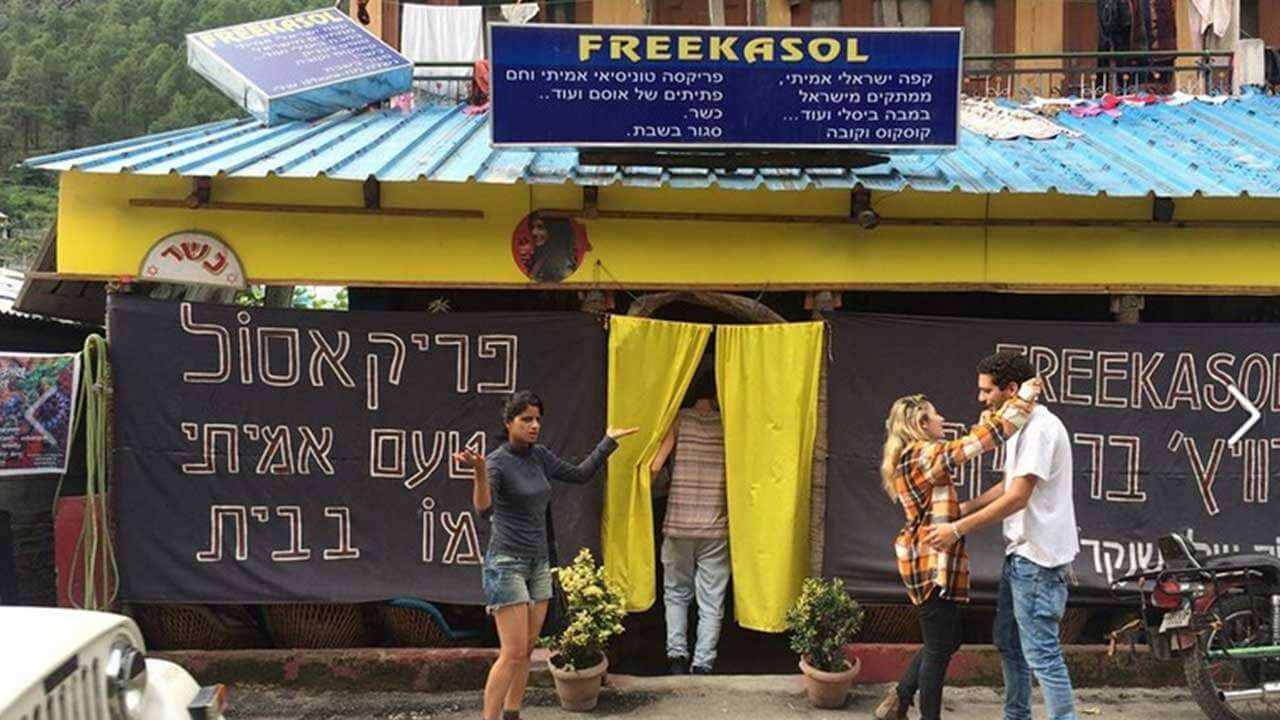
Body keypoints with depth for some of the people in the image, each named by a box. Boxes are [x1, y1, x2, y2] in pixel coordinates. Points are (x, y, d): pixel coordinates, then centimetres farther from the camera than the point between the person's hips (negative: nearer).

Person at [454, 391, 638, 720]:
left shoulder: (539, 455, 6)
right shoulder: (497, 462, -15)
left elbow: (579, 475, 19)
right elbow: (484, 509, -31)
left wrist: (608, 442, 19)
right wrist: (479, 471, -49)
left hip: (538, 563, 7)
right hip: (507, 563, -7)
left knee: (527, 650, 9)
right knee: (513, 653, -11)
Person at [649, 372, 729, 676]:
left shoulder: (679, 420, 0)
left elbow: (655, 466, -9)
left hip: (678, 524, 0)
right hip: (715, 526, 0)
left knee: (676, 593, 16)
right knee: (711, 600, 5)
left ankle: (676, 653, 6)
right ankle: (703, 664, 2)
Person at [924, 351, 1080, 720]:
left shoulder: (1040, 428, -20)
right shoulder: (1020, 426, 13)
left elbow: (1018, 497, -24)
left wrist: (958, 529, -21)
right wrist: (962, 508, 10)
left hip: (1039, 558, -11)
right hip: (1020, 552, 11)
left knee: (1041, 652, -8)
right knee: (1008, 642, 19)